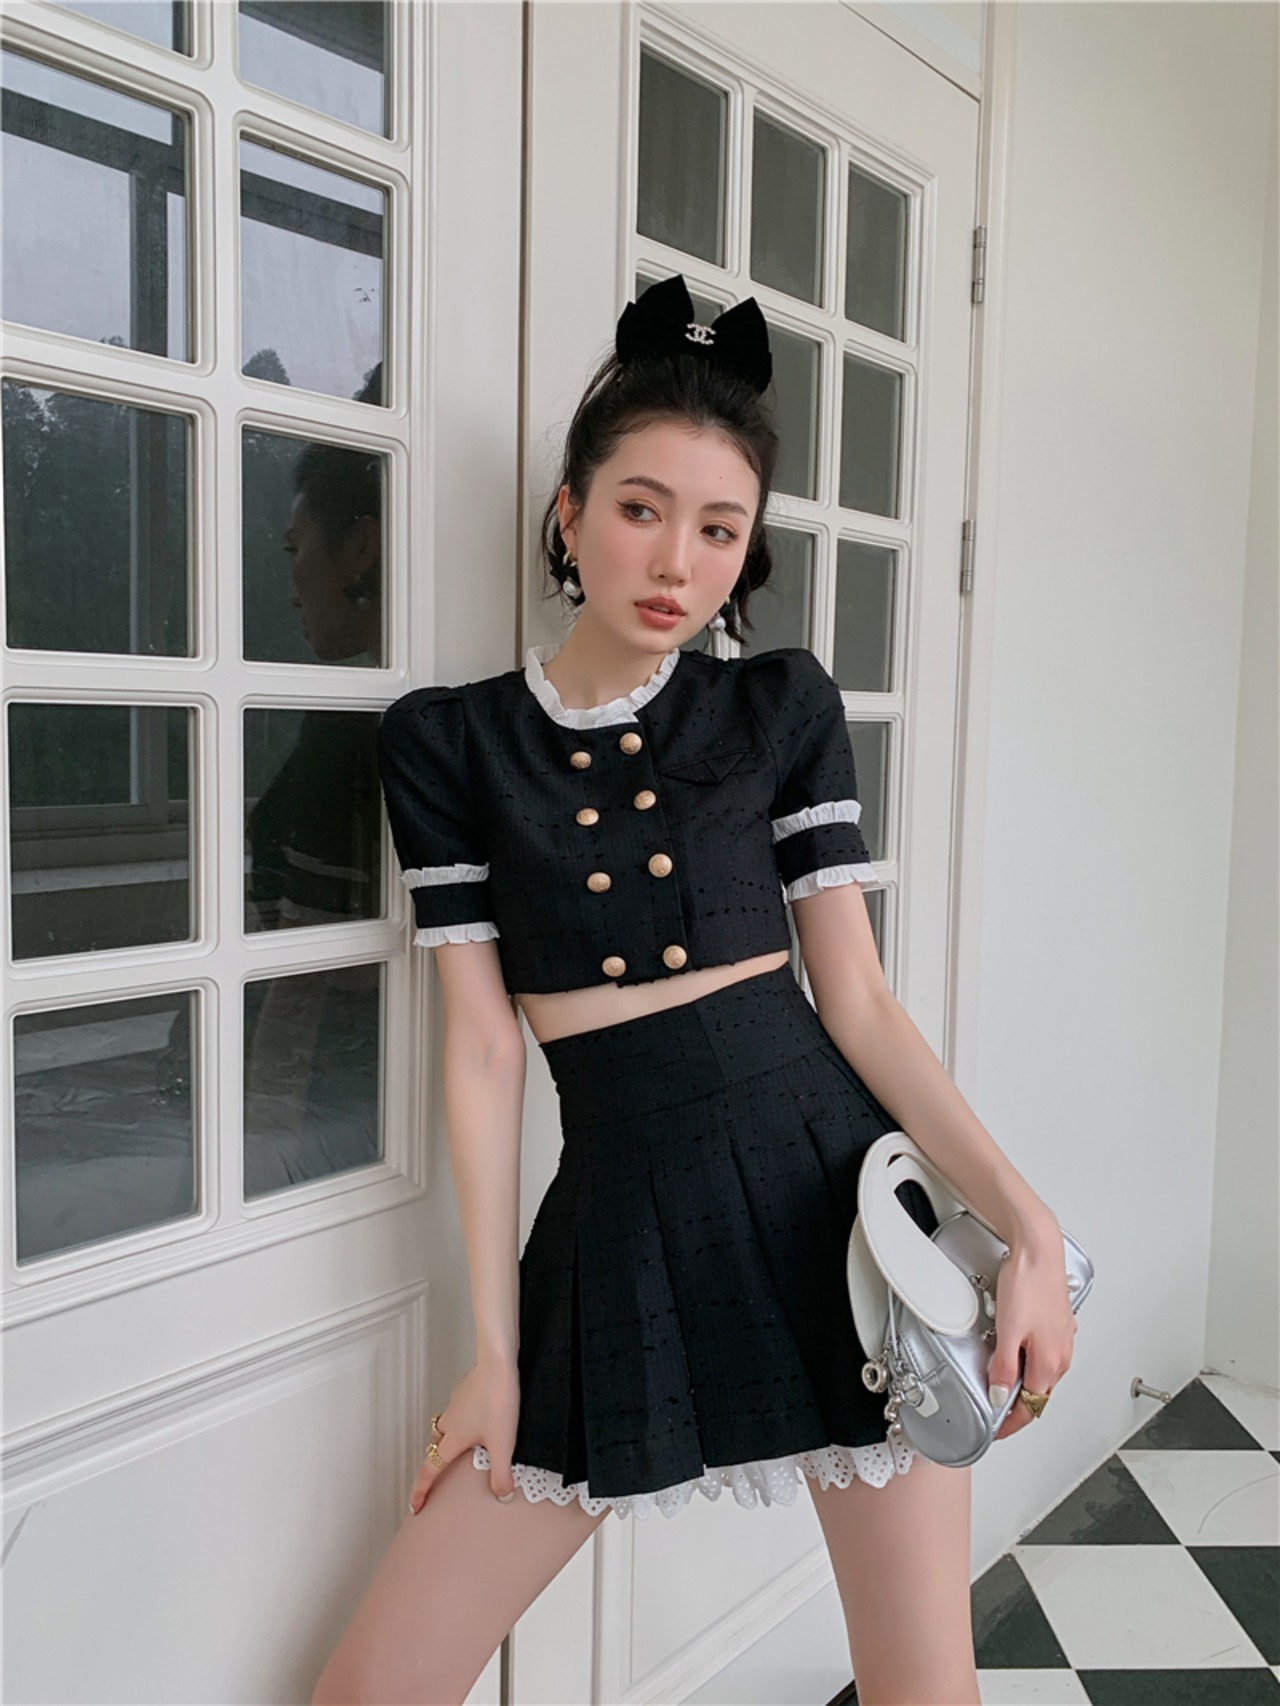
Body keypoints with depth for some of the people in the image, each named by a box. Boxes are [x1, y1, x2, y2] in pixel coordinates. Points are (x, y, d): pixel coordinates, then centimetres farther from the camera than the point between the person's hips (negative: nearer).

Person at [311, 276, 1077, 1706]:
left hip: (832, 1193, 0)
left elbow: (863, 1006, 2)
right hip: (619, 1225, 0)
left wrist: (1026, 1219, -10)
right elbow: (483, 1049, 0)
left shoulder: (784, 706, 3)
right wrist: (495, 1349, 0)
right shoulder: (449, 739, 2)